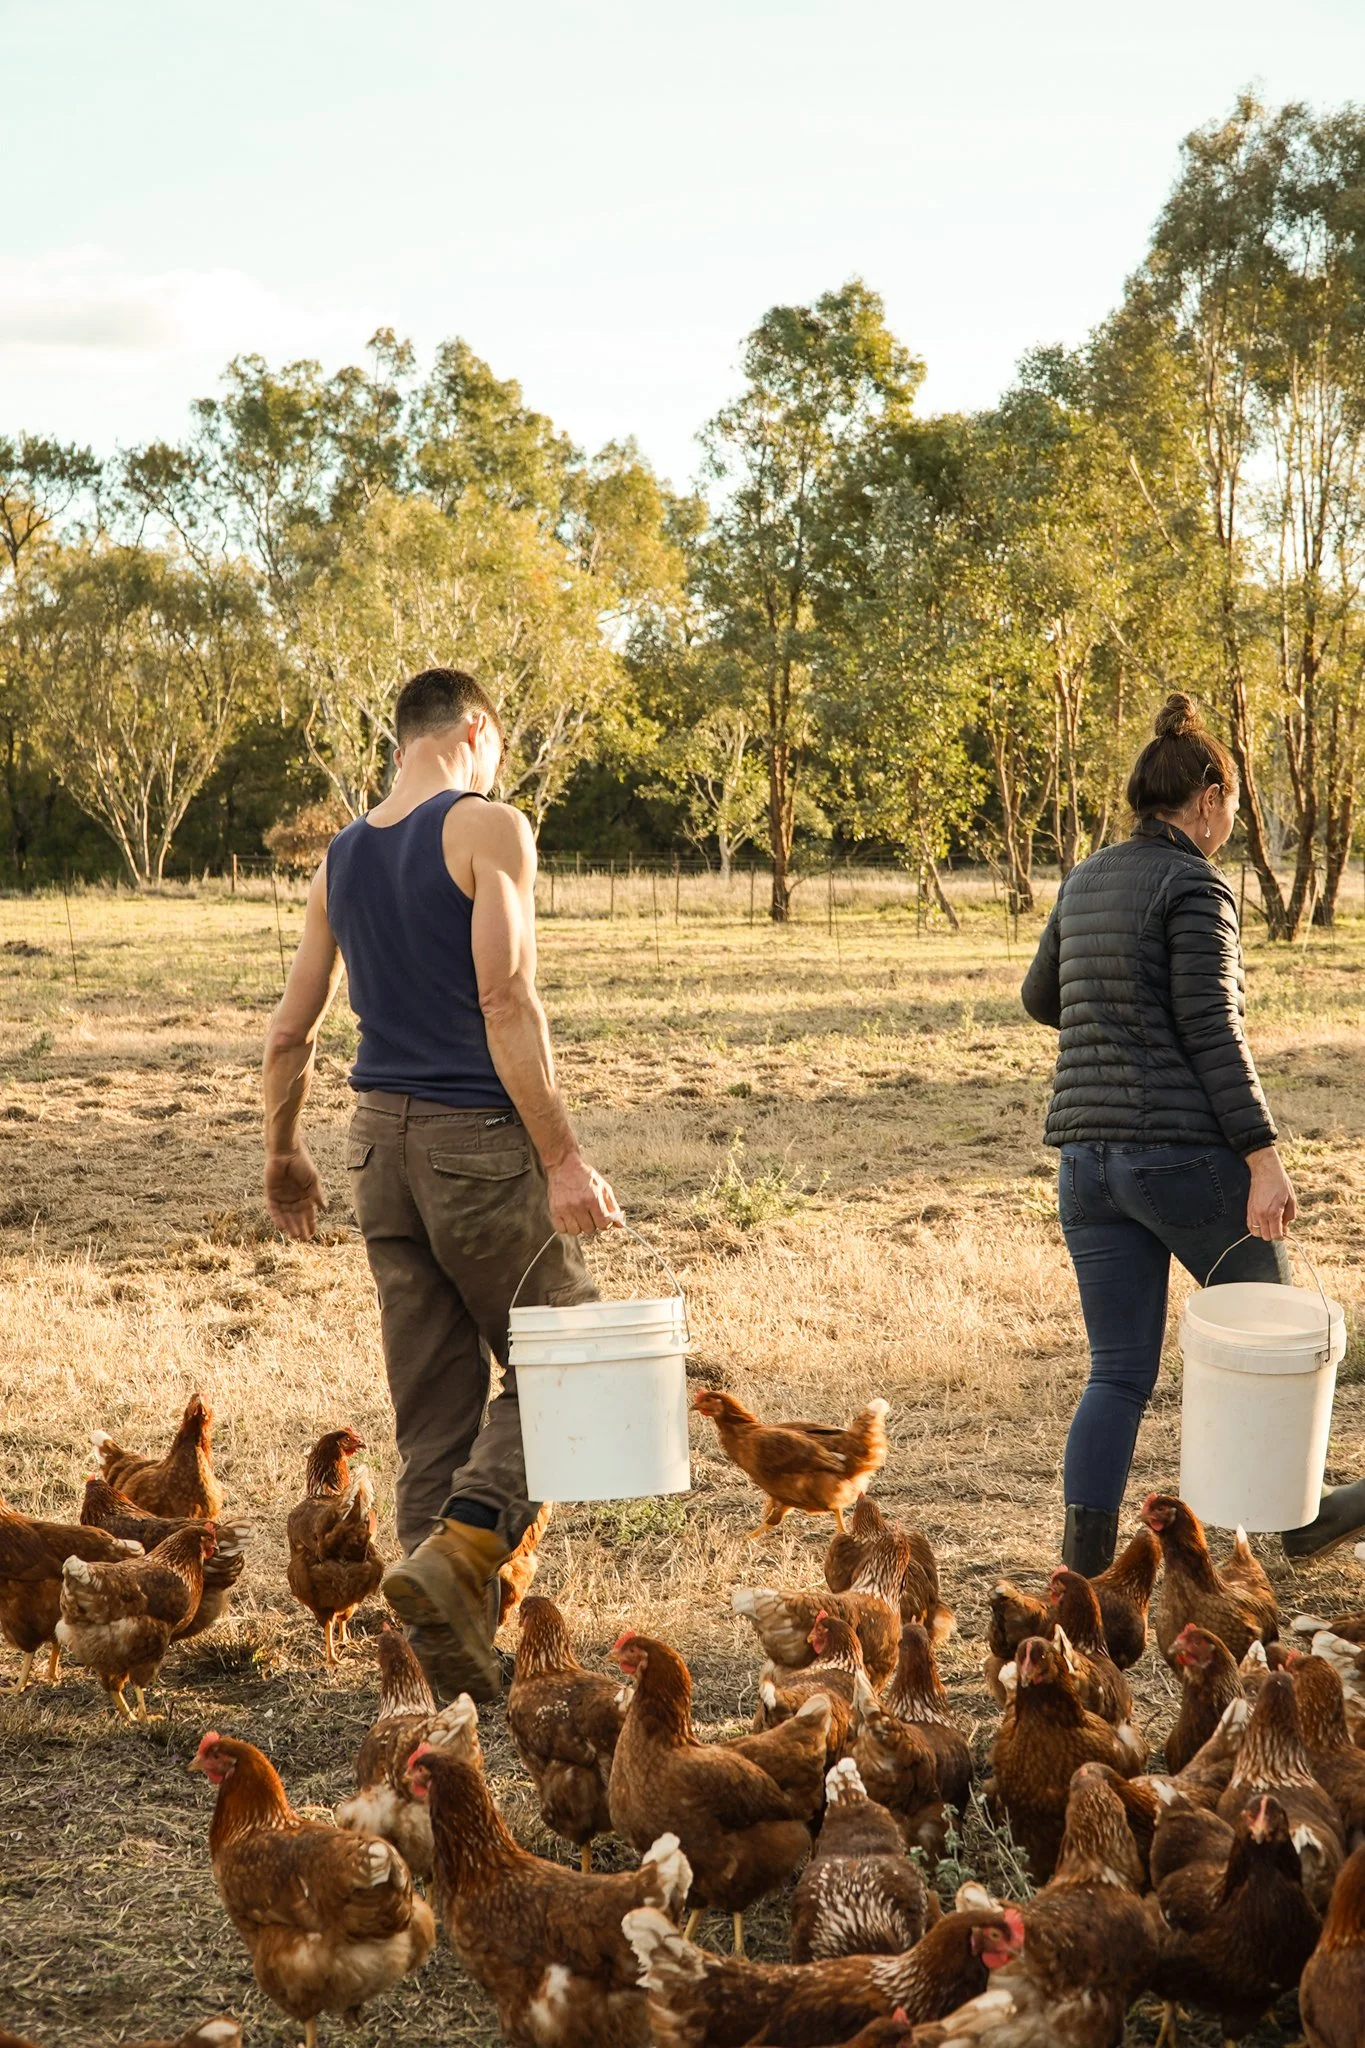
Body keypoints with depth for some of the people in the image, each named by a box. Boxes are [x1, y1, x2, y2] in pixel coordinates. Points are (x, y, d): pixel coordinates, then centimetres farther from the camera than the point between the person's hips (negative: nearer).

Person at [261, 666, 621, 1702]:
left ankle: (456, 1651, 11)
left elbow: (289, 1033, 16)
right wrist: (562, 1159, -18)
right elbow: (506, 1003, -17)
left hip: (381, 1141, 7)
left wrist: (284, 1153, 30)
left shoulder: (340, 858, 13)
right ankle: (457, 1550, -12)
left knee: (433, 1408, 10)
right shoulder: (489, 828, -7)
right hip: (479, 1137, -7)